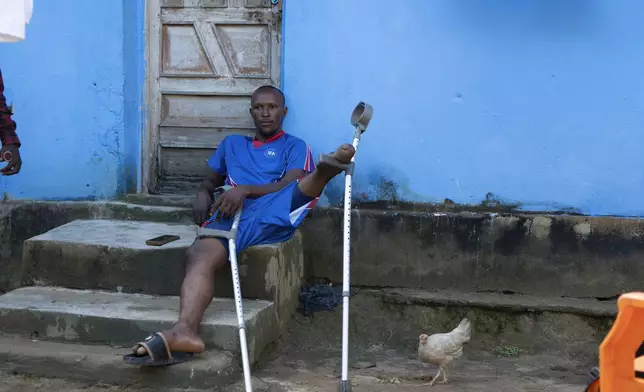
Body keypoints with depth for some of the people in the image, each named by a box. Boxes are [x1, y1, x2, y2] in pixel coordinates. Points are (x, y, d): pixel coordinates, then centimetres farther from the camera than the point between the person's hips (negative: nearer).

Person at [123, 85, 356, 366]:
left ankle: (329, 167, -72)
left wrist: (246, 190, -11)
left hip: (273, 216, -1)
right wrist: (203, 194, 14)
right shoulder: (232, 144, 38)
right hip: (231, 216, 1)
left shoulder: (294, 146, 23)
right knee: (198, 255, -34)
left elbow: (289, 187, 5)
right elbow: (211, 180, 41)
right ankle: (185, 330, -60)